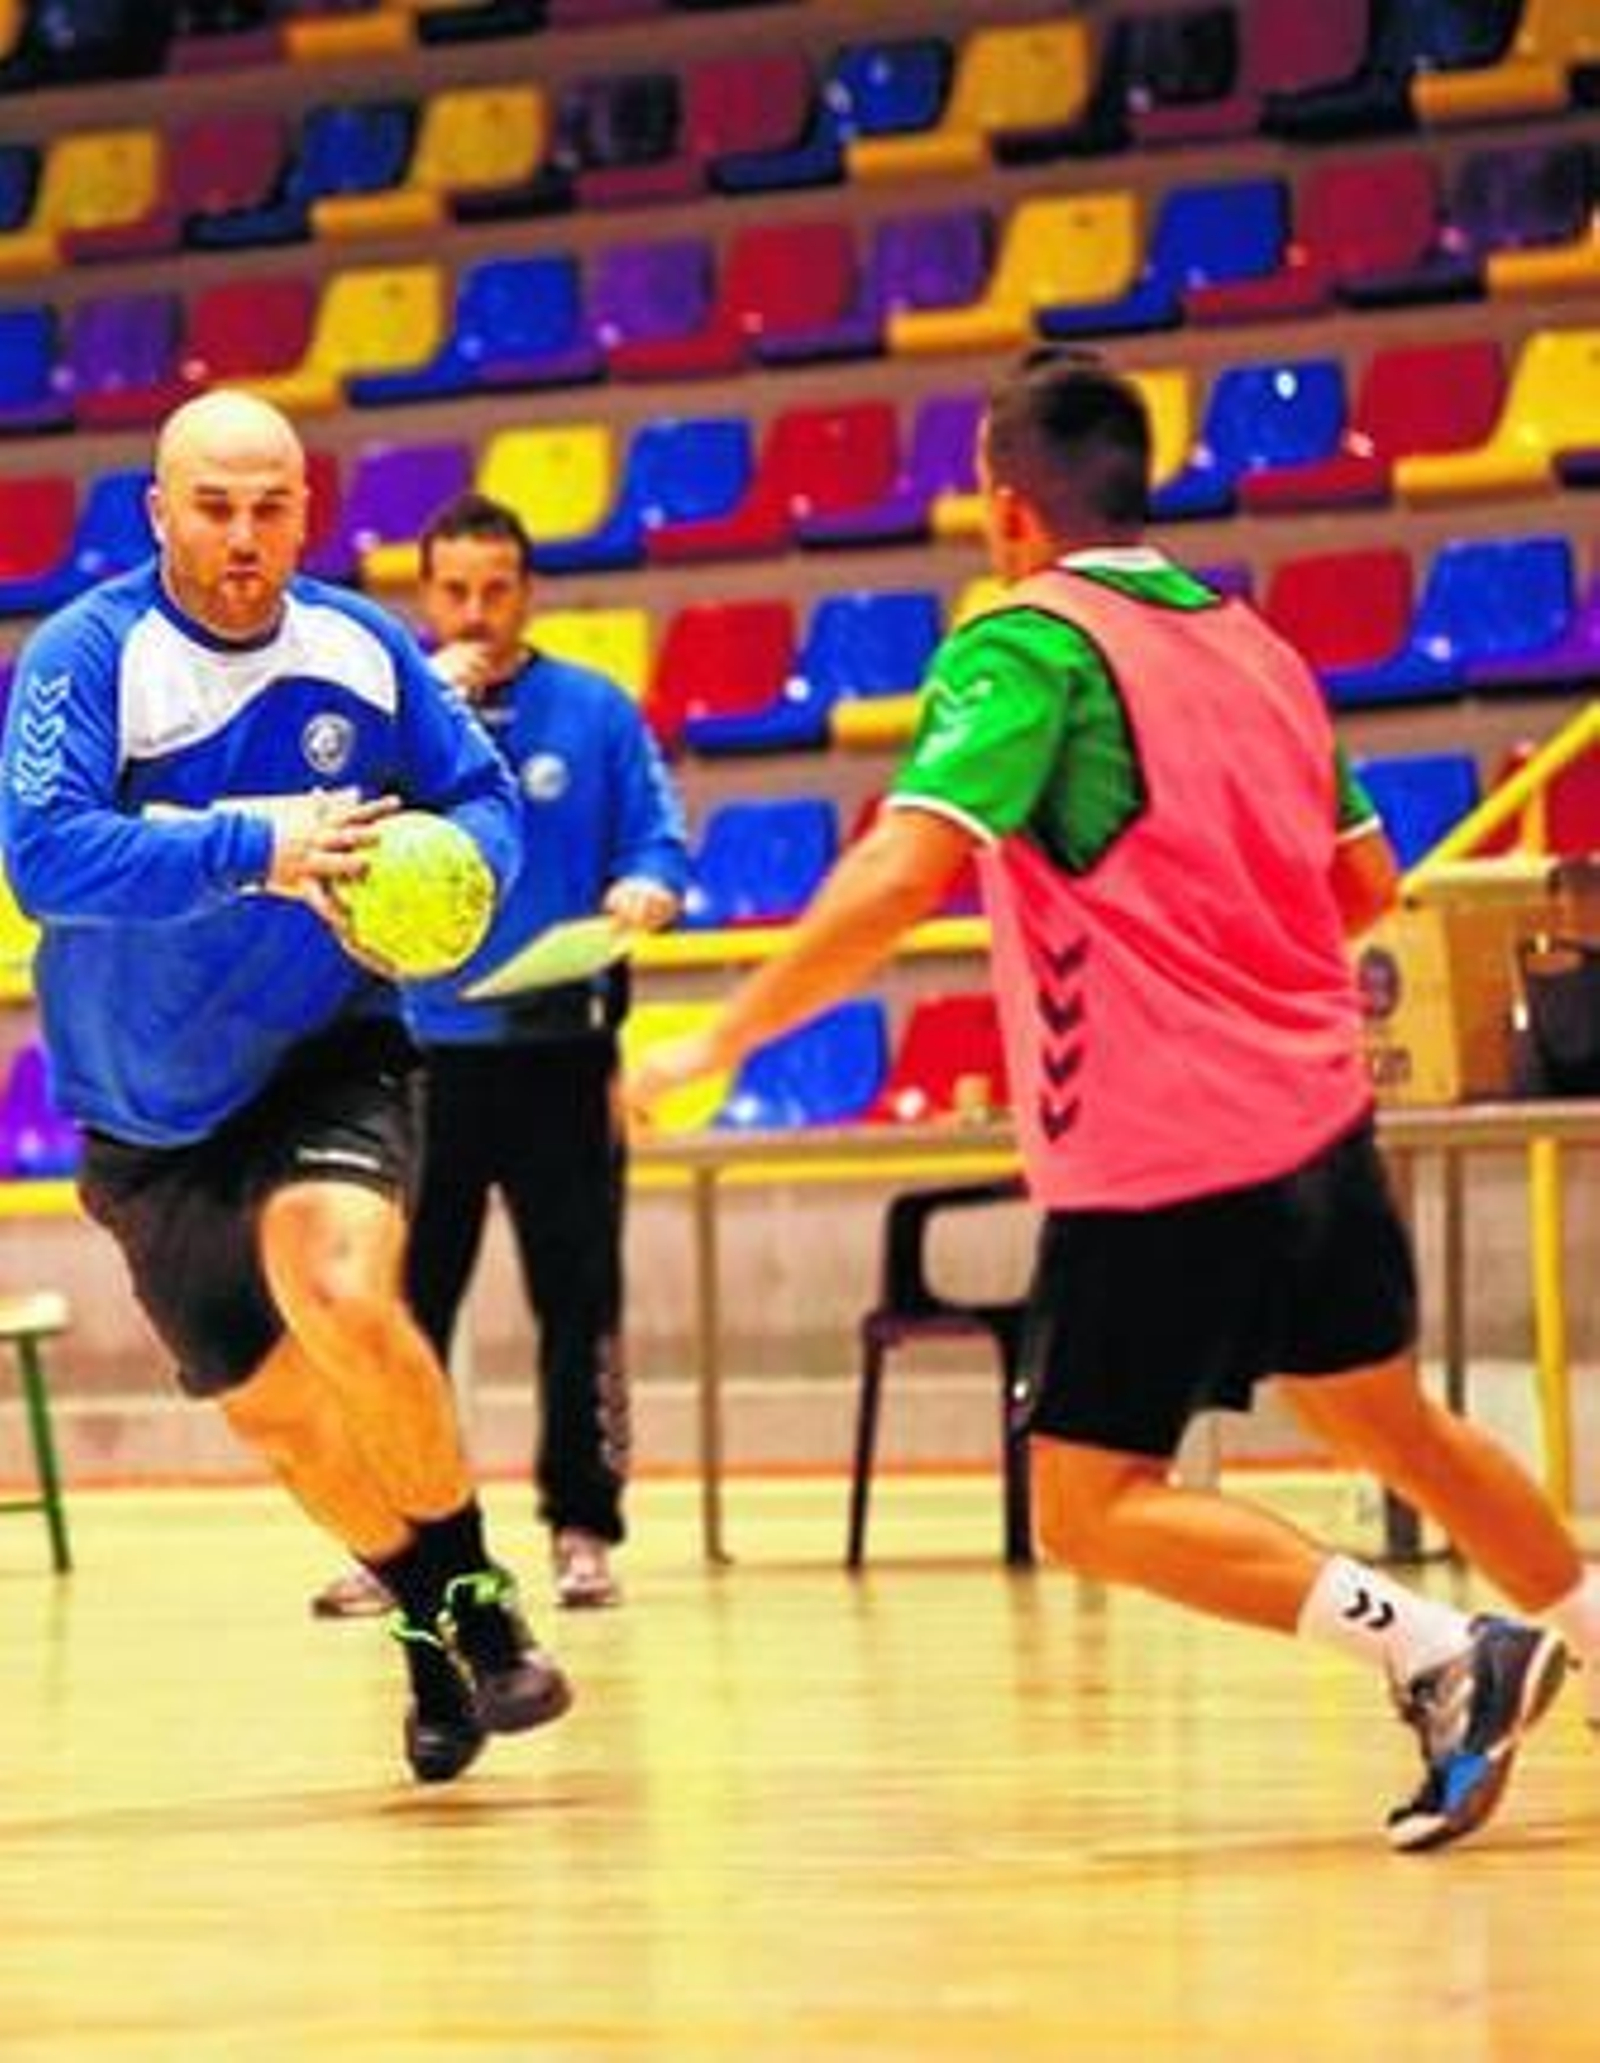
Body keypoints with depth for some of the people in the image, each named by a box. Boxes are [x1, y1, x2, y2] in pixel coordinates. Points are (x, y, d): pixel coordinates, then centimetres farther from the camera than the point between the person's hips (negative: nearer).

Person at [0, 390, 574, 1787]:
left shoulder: (363, 649, -5)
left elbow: (483, 798, 7)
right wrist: (254, 851, -39)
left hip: (325, 1058, -1)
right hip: (147, 1110, 1)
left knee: (341, 1294, -30)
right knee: (269, 1408, 13)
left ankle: (477, 1602, -12)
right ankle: (429, 1625, 40)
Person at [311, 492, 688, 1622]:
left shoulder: (597, 713, 3)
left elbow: (660, 844, 1)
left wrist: (645, 890, -22)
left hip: (559, 1050, -1)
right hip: (421, 1051, 1)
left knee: (579, 1302, 1)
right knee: (404, 1305, 3)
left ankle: (583, 1529, 8)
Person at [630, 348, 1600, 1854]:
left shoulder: (1030, 645, -12)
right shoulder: (1250, 642, 11)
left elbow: (902, 874, -24)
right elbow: (1366, 882, 18)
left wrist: (722, 1037, -17)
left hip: (1151, 1164, -7)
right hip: (1317, 1119, 7)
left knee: (1091, 1504, -1)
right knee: (1387, 1417, 24)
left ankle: (1434, 1650, -12)